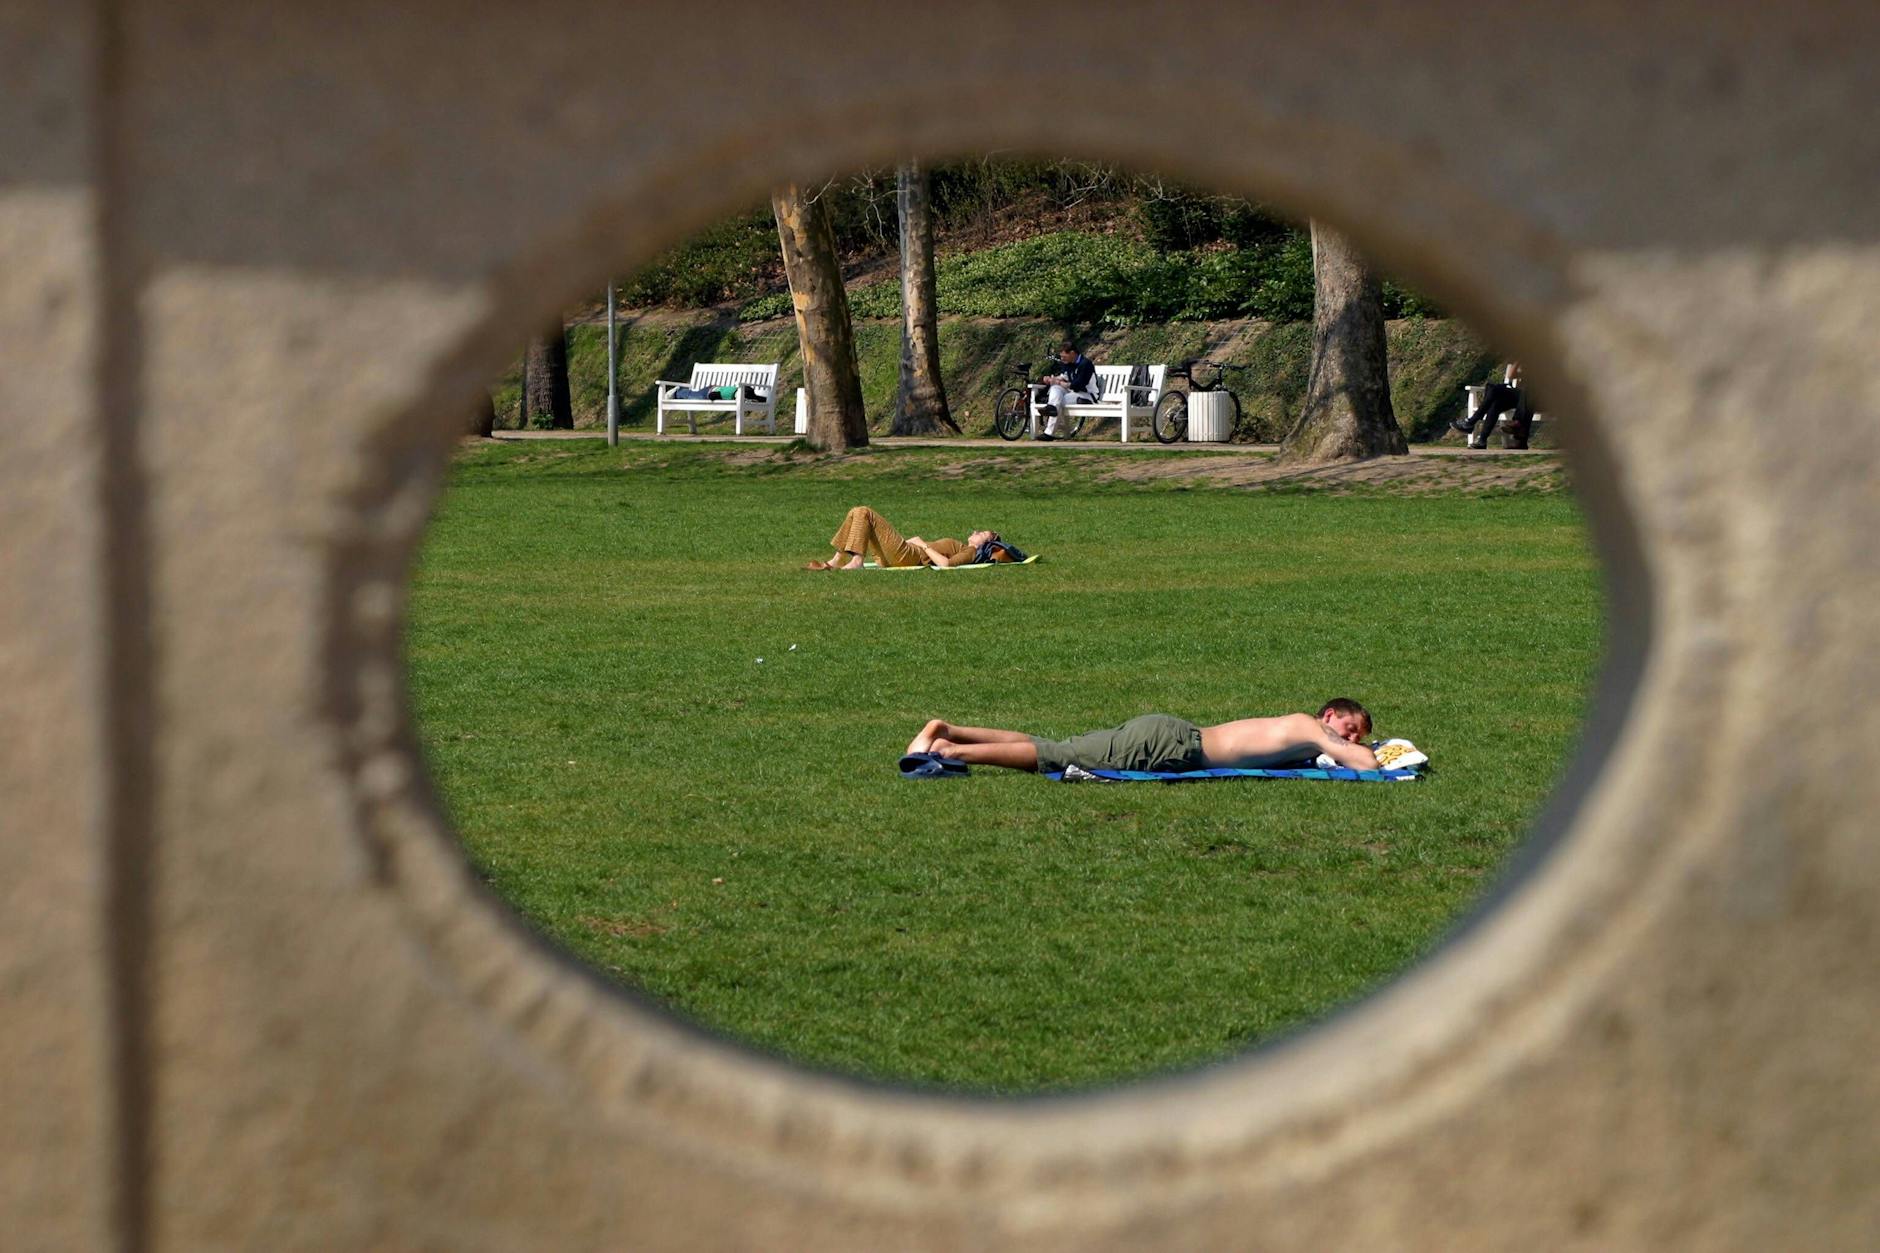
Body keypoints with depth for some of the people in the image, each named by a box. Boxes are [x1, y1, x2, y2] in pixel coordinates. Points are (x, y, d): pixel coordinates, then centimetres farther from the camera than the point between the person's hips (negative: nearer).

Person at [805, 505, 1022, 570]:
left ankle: (856, 561, -22)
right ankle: (837, 561, -2)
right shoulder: (961, 548, 26)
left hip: (908, 555, -10)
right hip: (900, 556, 10)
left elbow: (945, 563, -20)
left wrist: (923, 545, -10)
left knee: (863, 513, -15)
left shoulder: (971, 552, -3)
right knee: (858, 514, 8)